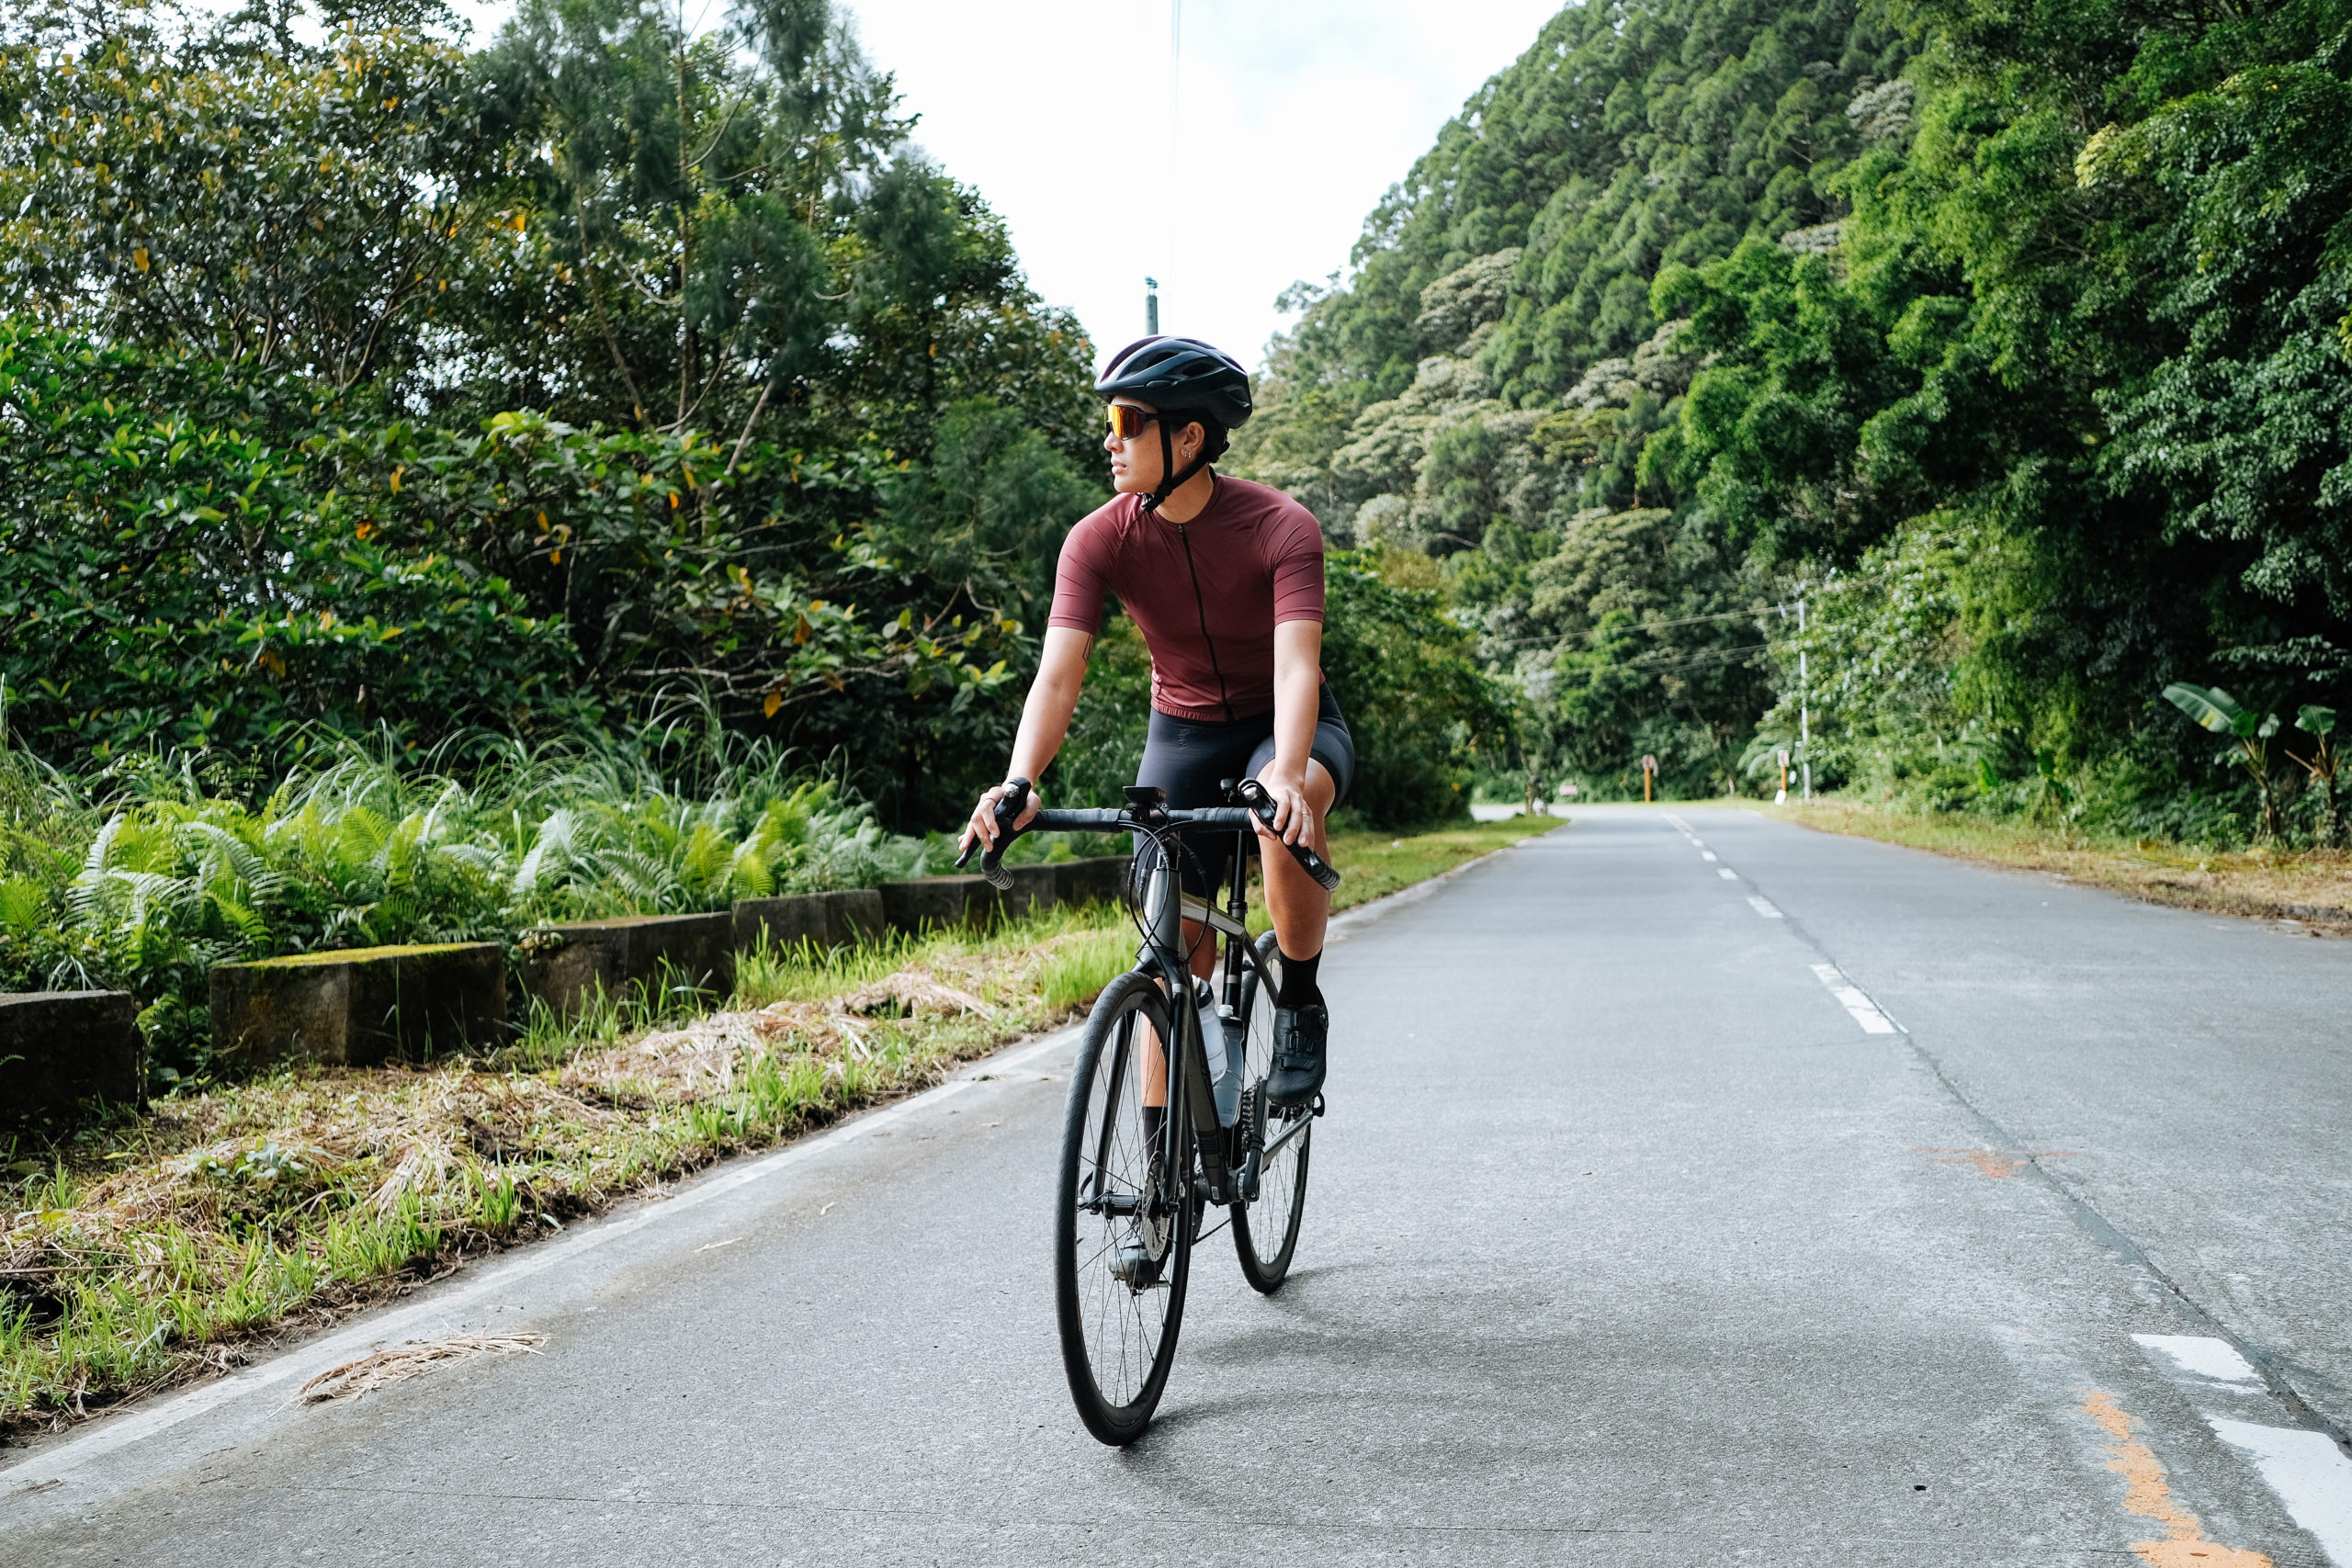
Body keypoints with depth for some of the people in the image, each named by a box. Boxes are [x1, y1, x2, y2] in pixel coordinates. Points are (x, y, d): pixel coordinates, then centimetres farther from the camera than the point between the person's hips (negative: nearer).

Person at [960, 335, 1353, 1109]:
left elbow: (1297, 666, -35)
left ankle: (1300, 1004, -12)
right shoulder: (1100, 539, -17)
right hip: (1183, 732, 2)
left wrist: (1286, 773, -54)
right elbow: (1058, 675, -26)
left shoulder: (1281, 526, -24)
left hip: (1285, 726, -2)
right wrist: (1018, 784, -43)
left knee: (1291, 807, -38)